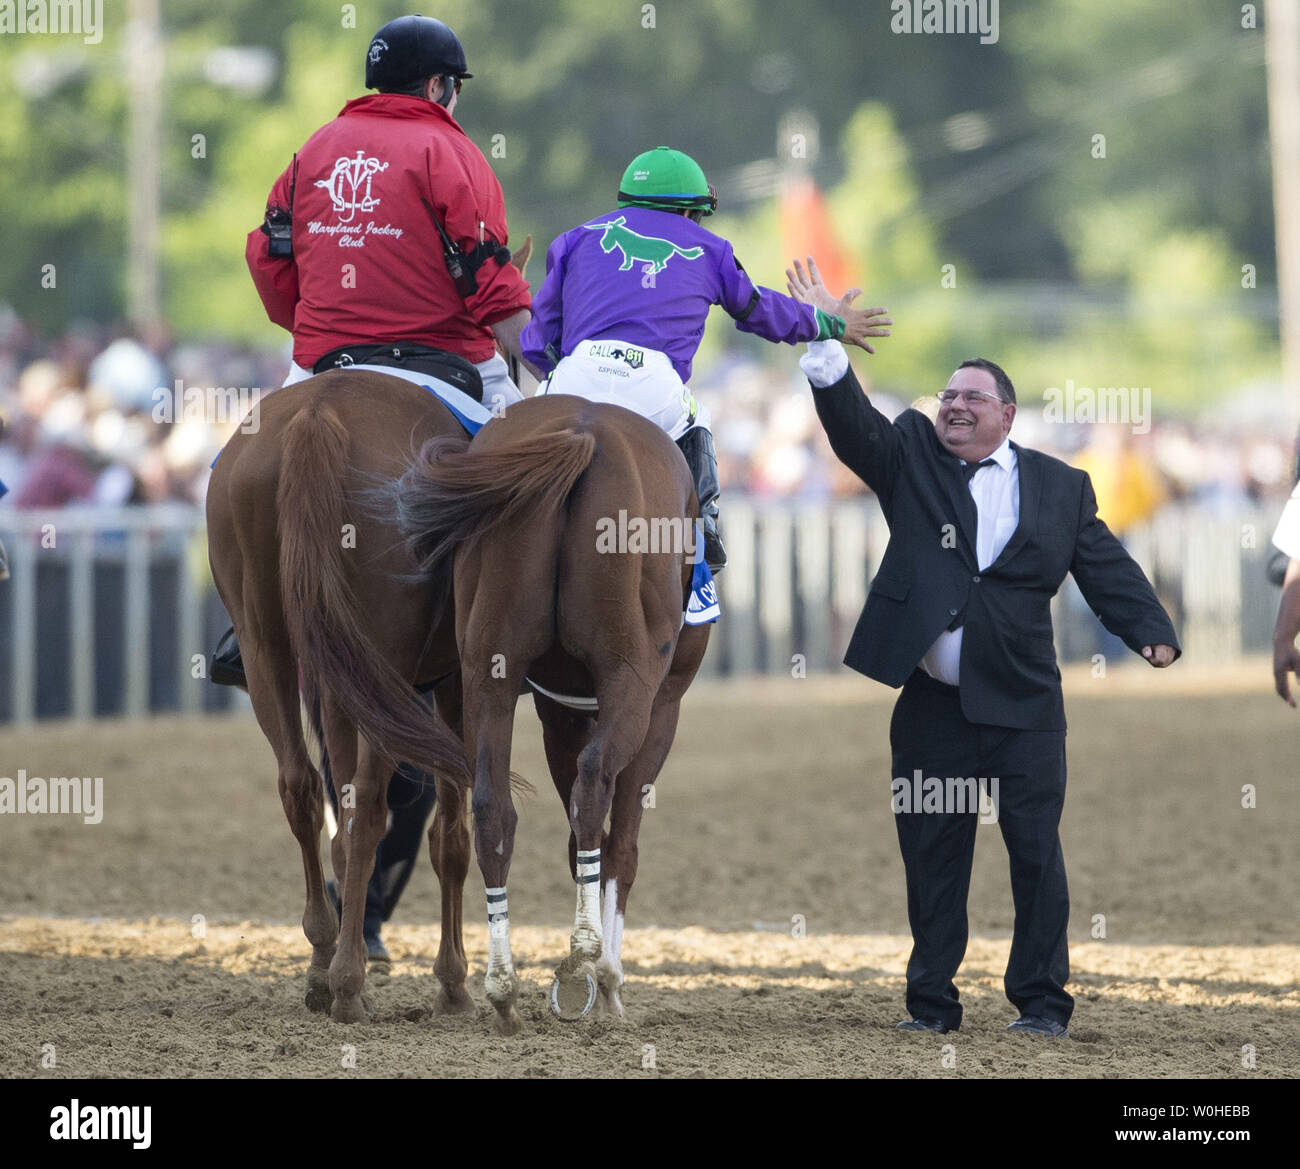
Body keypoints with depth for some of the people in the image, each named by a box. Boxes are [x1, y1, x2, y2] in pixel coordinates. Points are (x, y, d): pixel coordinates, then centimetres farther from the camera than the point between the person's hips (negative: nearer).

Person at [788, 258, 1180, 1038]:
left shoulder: (1060, 486, 8)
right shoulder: (912, 459, 10)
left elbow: (1107, 568, 4)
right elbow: (851, 421, -3)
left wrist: (1153, 632, -12)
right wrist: (824, 335, -16)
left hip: (1022, 707, -1)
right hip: (931, 703, 1)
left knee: (1036, 849, -2)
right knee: (932, 853, 5)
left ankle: (1042, 999, 7)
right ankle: (933, 1001, 13)